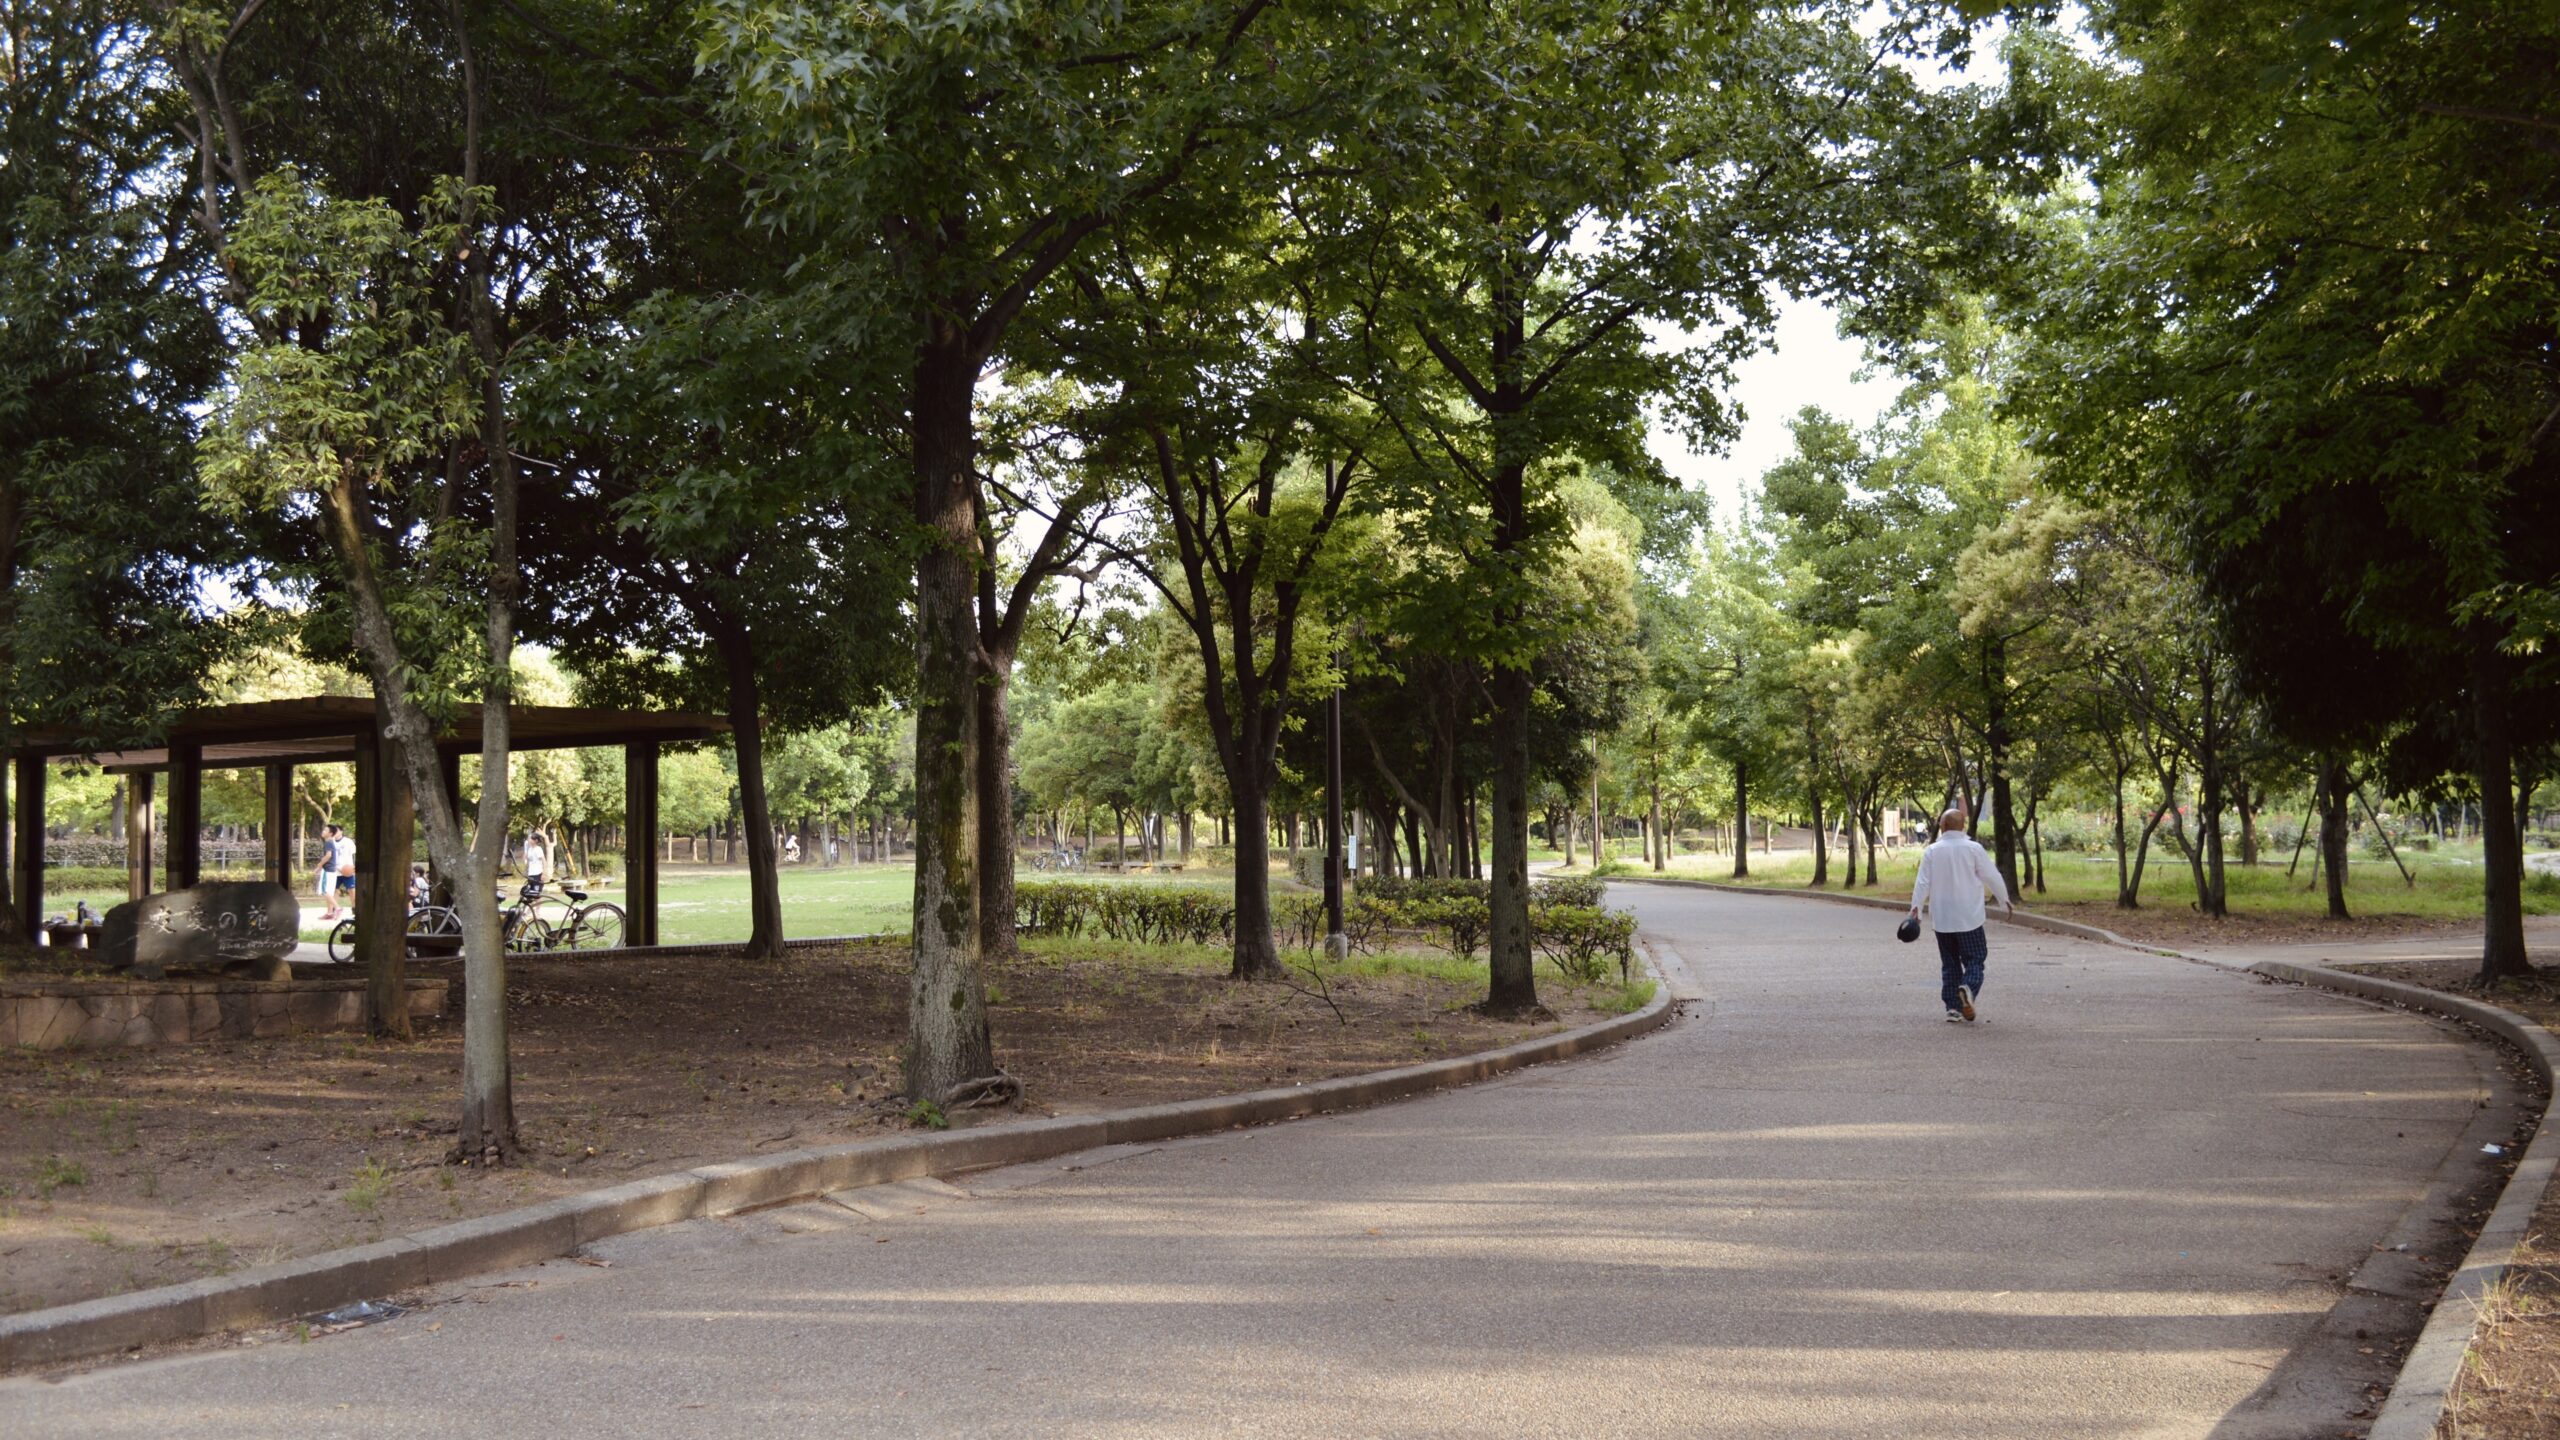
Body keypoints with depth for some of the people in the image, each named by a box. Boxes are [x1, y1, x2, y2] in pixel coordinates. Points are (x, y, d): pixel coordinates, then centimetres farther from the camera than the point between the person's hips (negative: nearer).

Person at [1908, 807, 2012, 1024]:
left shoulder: (1932, 851, -1)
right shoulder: (1973, 849, -5)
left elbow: (1922, 882, -4)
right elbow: (1992, 877, 0)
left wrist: (1916, 908, 0)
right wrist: (2005, 901, 14)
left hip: (1941, 919, 2)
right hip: (1969, 917, -2)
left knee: (1949, 963, 11)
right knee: (1975, 959, 5)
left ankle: (1952, 1007, 7)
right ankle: (1968, 987, -25)